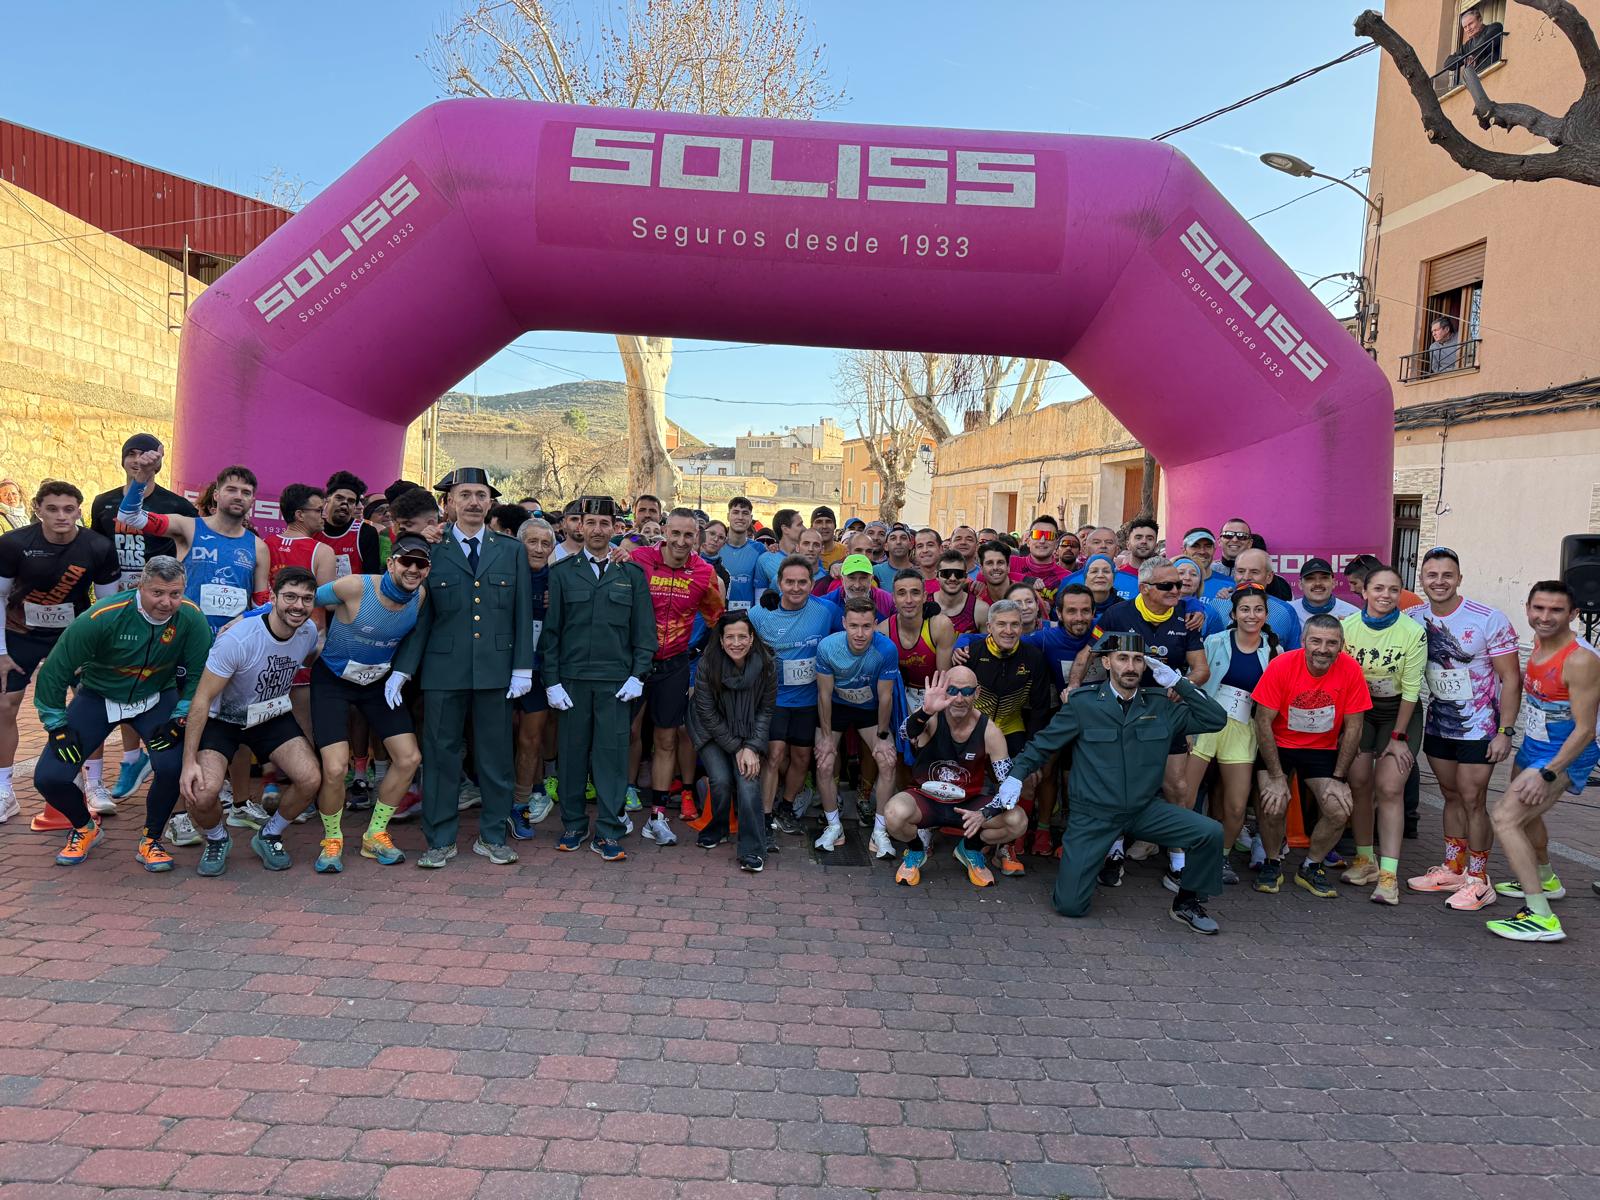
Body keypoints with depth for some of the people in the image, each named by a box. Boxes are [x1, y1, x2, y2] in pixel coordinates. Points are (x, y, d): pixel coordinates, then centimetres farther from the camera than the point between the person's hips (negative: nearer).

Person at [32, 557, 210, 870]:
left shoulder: (191, 618, -22)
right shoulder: (102, 617, -26)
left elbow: (198, 674, -9)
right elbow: (55, 671, -15)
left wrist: (178, 720, -16)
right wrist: (58, 728, -12)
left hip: (157, 699, 0)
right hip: (97, 697, 0)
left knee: (173, 766, -25)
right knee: (49, 777, -11)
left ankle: (151, 841, 3)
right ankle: (84, 827, 23)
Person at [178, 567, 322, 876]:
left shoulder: (309, 631, -12)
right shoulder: (237, 639, -29)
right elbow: (202, 699, -24)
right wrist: (189, 762, -26)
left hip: (273, 717, 4)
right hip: (222, 719, -4)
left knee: (310, 780, -18)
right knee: (202, 792, -27)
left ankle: (269, 836, 12)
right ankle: (217, 839, 9)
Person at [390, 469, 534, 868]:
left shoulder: (512, 551, 8)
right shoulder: (431, 551, 4)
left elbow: (522, 614, 7)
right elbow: (420, 616, 4)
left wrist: (523, 668, 1)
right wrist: (402, 668, -3)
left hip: (496, 670, 1)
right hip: (444, 670, -1)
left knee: (496, 755, 7)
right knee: (441, 755, 5)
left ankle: (492, 836, 21)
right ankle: (440, 839, 18)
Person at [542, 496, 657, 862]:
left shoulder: (632, 573, 6)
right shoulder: (561, 572, 6)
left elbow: (644, 630, 6)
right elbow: (550, 630, 5)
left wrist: (637, 676, -3)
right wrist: (551, 680, -2)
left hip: (616, 680, 0)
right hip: (571, 678, 1)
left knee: (612, 753, 0)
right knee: (572, 753, 6)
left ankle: (608, 832, 9)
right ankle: (573, 825, 21)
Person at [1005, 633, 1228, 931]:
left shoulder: (1160, 704, 2)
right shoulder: (1083, 703, -6)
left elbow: (1216, 720, 0)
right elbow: (1043, 742, 1)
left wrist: (1177, 682, -6)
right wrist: (1015, 775, -11)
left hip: (1146, 809, 3)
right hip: (1092, 815, -3)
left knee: (1211, 833, -19)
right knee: (1070, 905, -9)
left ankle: (1187, 903, 8)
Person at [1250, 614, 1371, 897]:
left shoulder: (1351, 670, -16)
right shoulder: (1281, 666, -21)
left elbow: (1353, 727, -6)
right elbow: (1263, 722, -16)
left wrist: (1338, 777, -8)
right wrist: (1277, 777, -17)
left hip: (1323, 749, 2)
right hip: (1278, 746, -2)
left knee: (1339, 811, -15)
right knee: (1273, 806, -22)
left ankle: (1310, 869, 13)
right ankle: (1272, 864, 8)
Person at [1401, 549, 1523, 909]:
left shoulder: (1489, 619, -16)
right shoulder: (1413, 618, -4)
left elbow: (1511, 678, -13)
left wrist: (1505, 731, -17)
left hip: (1479, 726, -4)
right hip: (1438, 723, 5)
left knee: (1472, 801, -3)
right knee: (1451, 796, 15)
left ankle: (1478, 880, 9)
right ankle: (1452, 870, 26)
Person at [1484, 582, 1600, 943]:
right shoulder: (1539, 642, -1)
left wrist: (1546, 774, -28)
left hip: (1564, 755, -9)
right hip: (1533, 746, 9)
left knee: (1504, 817, -20)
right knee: (1526, 814, 29)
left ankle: (1541, 918, -19)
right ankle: (1544, 880, 56)